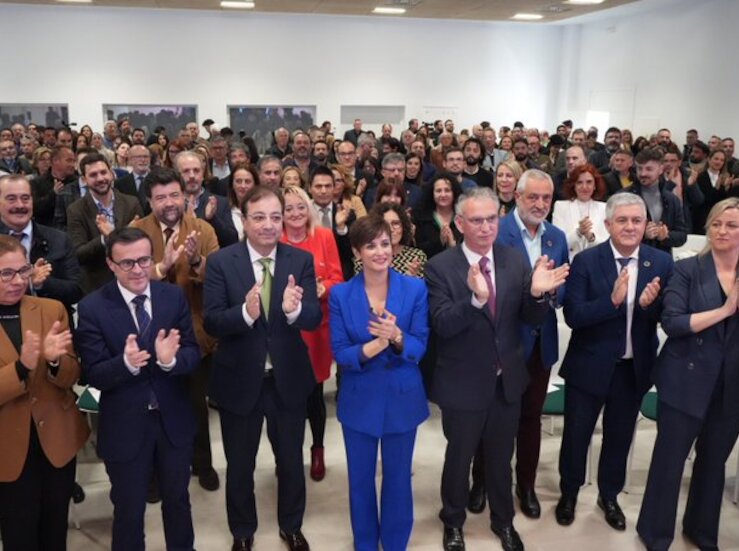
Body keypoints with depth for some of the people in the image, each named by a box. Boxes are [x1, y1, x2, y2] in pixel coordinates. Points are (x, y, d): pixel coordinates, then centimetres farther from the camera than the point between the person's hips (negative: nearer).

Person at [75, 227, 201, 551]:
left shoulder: (174, 297, -6)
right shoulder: (92, 308, -13)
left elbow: (193, 353, -8)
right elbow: (94, 375, -15)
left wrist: (170, 359, -30)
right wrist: (126, 363, -35)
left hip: (174, 420, 3)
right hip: (124, 426, -2)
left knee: (177, 500, 24)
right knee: (128, 511, 17)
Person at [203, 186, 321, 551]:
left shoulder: (301, 261, -8)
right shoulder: (221, 262, -12)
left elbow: (314, 318, -15)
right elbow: (211, 322, -17)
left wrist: (294, 308, -37)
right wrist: (245, 312, -37)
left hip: (288, 379, 1)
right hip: (239, 380, -1)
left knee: (291, 460, 20)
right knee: (239, 465, 18)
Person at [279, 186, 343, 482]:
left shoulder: (325, 237, 0)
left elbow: (336, 278, 1)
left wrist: (322, 288, -19)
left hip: (317, 325, 1)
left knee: (314, 391, 8)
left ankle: (318, 450, 29)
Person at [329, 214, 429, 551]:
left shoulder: (415, 289, -8)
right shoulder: (340, 294, -8)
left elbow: (419, 347, -10)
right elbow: (340, 353, -11)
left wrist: (397, 338, -32)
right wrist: (373, 346, -29)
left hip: (402, 399, 0)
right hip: (359, 401, 1)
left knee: (398, 478, 15)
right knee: (360, 479, 16)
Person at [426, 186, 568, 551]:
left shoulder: (516, 262, -5)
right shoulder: (440, 266, -16)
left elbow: (533, 319, -5)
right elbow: (441, 325, -25)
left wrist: (537, 294, -27)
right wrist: (475, 298, -42)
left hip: (507, 380, 3)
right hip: (463, 384, -3)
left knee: (501, 458, 23)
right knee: (458, 458, 18)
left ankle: (503, 521, 47)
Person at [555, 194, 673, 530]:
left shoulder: (661, 262, -5)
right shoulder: (586, 260, -14)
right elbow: (573, 316, -19)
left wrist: (651, 304, -26)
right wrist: (612, 300, -34)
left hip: (635, 368, 3)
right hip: (590, 365, -2)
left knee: (619, 437, 20)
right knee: (576, 435, 13)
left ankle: (609, 496, 43)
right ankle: (569, 494, 38)